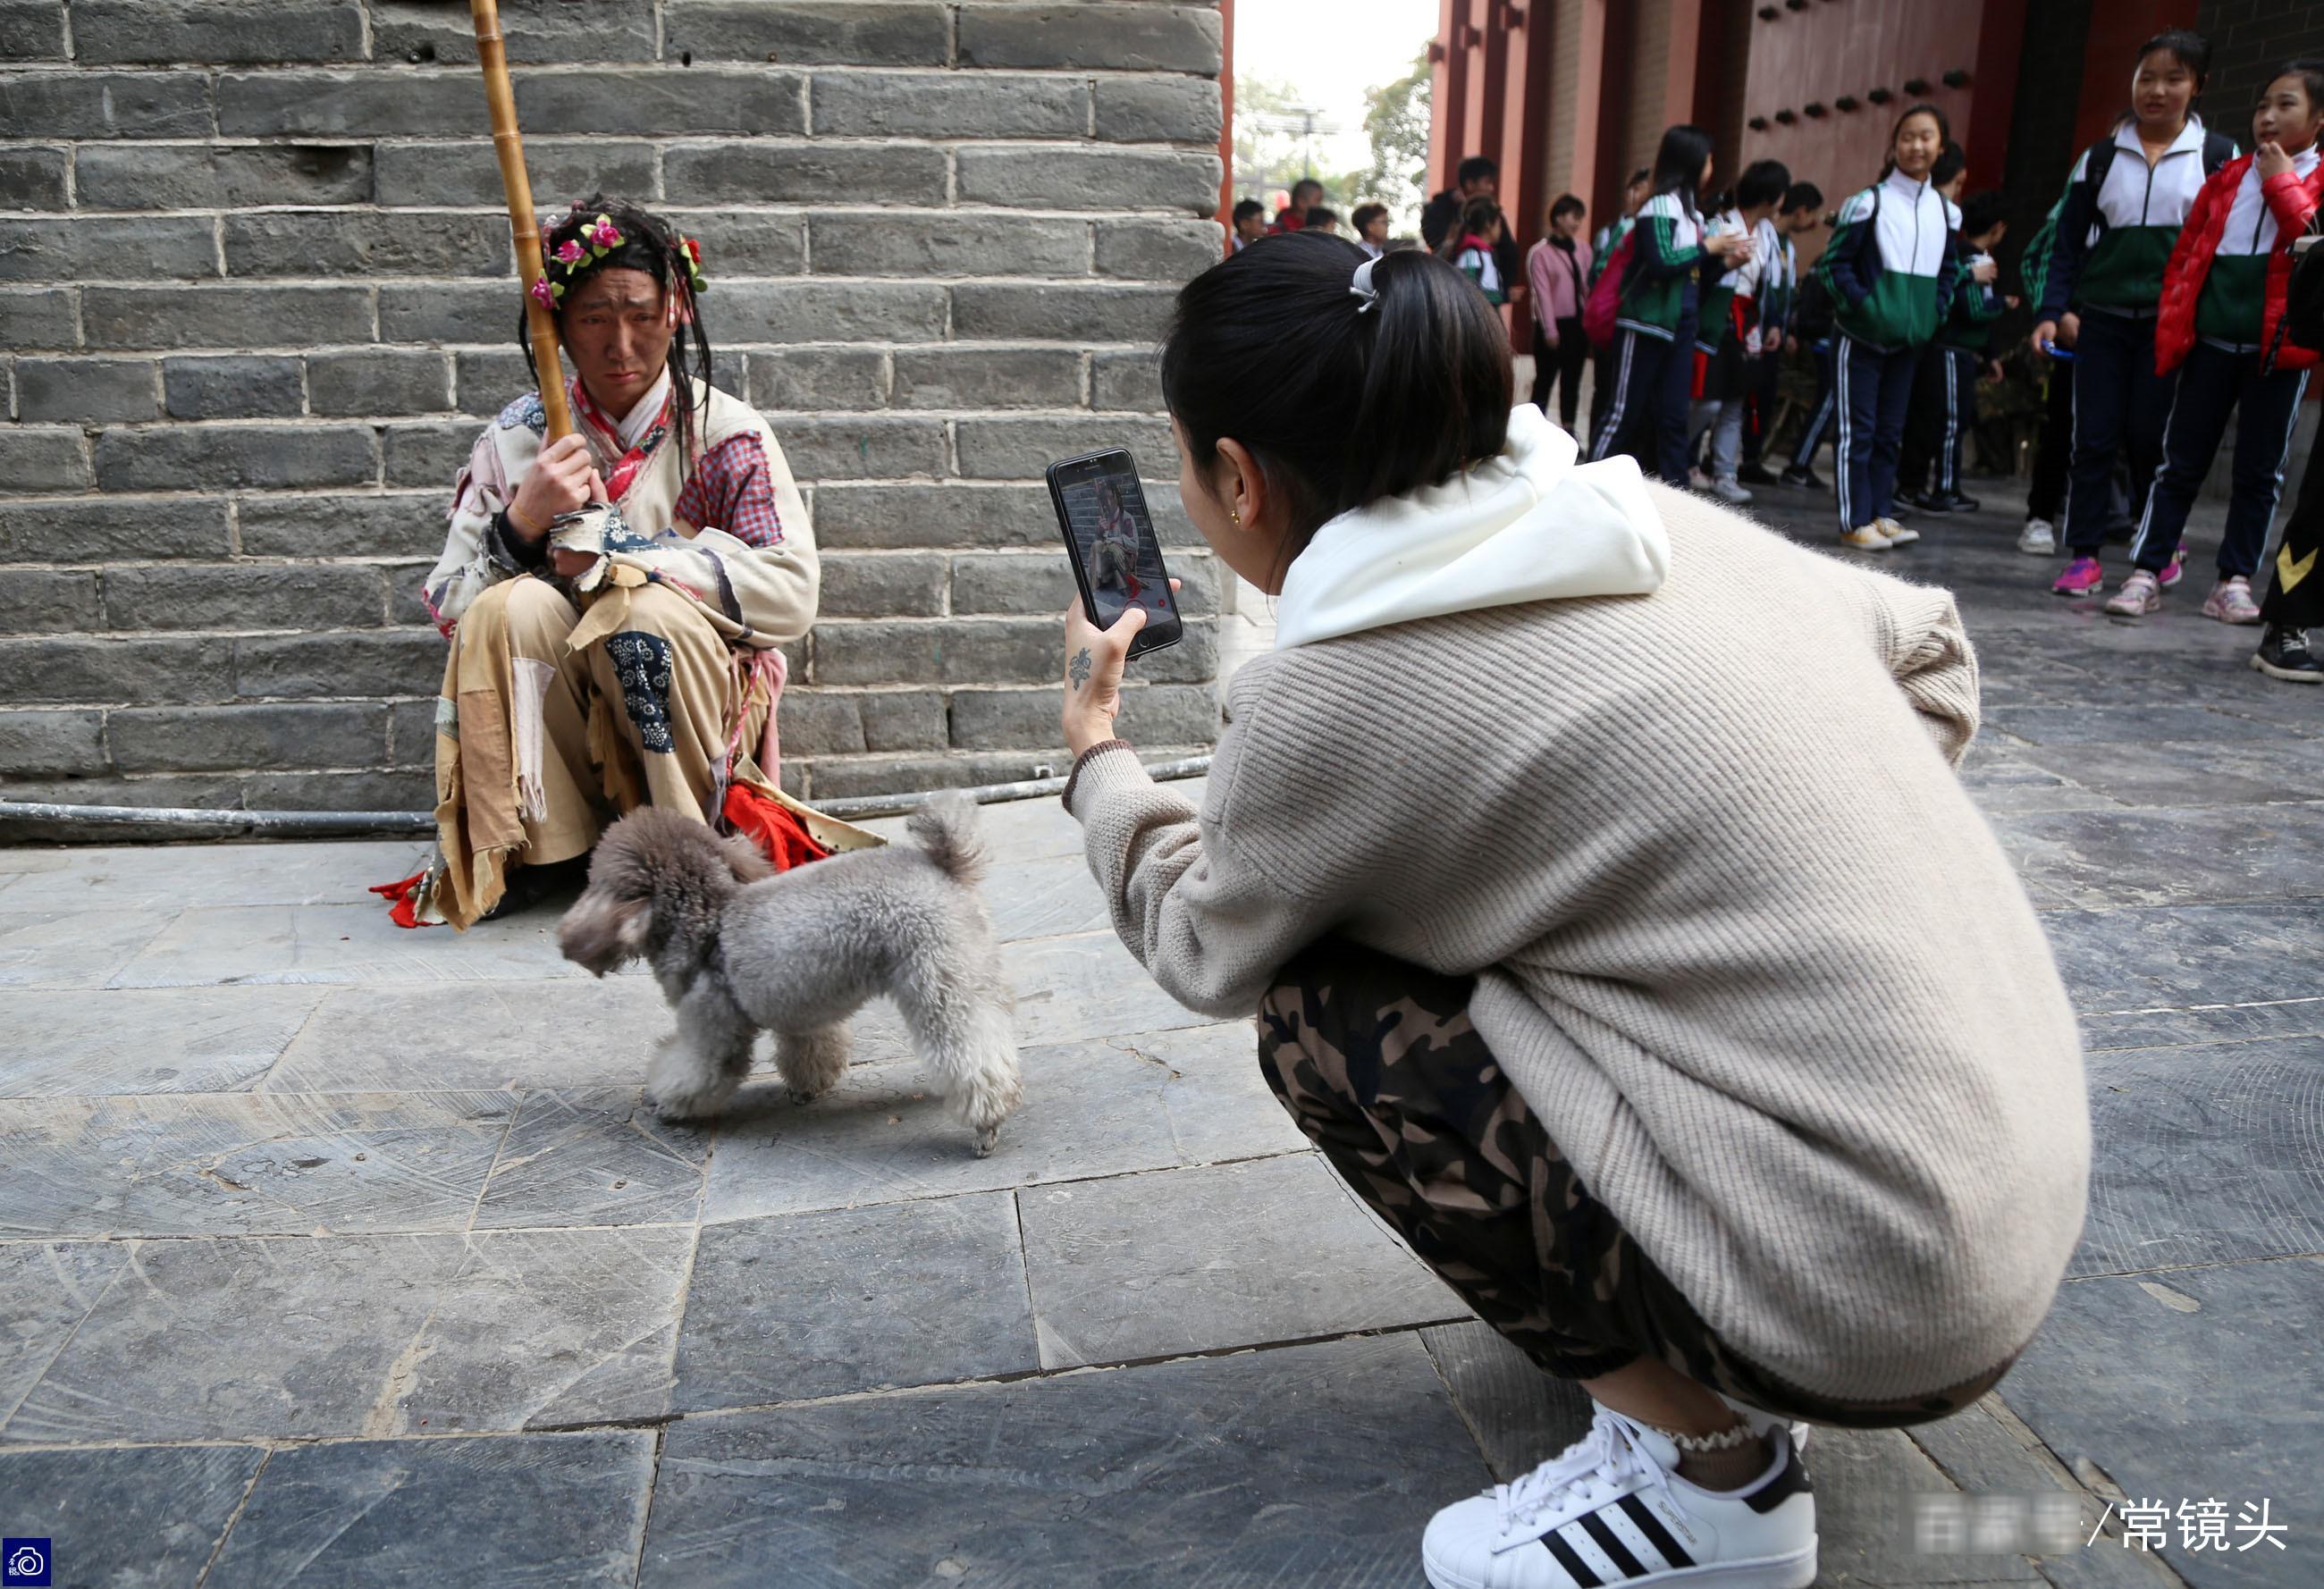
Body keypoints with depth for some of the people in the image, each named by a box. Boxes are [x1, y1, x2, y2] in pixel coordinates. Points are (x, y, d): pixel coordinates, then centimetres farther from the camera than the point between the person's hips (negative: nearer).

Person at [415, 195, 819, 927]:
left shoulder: (727, 433, -5)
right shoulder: (518, 438, 1)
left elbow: (791, 591, -16)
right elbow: (449, 605, -1)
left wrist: (614, 548, -17)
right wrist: (521, 525, -22)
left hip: (691, 706, -1)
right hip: (553, 723, 2)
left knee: (652, 610, -31)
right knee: (513, 606, -26)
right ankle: (530, 848, -13)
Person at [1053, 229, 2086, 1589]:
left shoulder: (1337, 695, -17)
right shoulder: (1640, 515, 3)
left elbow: (1206, 951, 3)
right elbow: (1932, 655, 16)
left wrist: (1098, 752, 19)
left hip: (1876, 1301, -8)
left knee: (1319, 1018, -4)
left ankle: (1712, 1472, 4)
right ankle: (1700, 1375, 21)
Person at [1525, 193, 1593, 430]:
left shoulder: (1582, 249, 7)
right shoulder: (1539, 252, -6)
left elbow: (1588, 286, 6)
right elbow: (1542, 293, -10)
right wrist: (1550, 330, -14)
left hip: (1578, 323, 5)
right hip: (1553, 325, -5)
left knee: (1572, 380, 10)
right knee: (1544, 379, 2)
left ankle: (1568, 430, 16)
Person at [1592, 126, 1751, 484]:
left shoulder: (1690, 211, 14)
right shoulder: (1660, 206, -10)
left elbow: (1690, 271, 15)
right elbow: (1661, 264, -22)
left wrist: (1724, 260, 3)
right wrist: (1708, 247, -11)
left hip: (1680, 325, 8)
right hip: (1646, 324, -8)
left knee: (1673, 415, 7)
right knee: (1624, 412, -5)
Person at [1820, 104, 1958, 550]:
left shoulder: (1944, 211, 11)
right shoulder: (1868, 201, -6)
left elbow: (1947, 271, 21)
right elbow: (1835, 262, -7)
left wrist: (1934, 313, 5)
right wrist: (1863, 305, -17)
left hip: (1908, 340, 6)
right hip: (1861, 336, -6)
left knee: (1890, 431, 11)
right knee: (1857, 430, -4)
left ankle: (1882, 514, 18)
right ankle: (1855, 522, 0)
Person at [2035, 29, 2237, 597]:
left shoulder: (2220, 158, 7)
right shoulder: (2100, 157, 10)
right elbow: (2069, 242, 9)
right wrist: (2053, 310, -2)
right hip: (2102, 317, 1)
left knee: (2149, 437, -2)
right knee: (2094, 438, -2)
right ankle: (2084, 556, 3)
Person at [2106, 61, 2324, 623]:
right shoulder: (2228, 177, 11)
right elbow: (2186, 252, 12)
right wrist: (2170, 323, 2)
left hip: (2277, 346, -2)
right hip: (2210, 339, 2)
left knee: (2259, 470, 5)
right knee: (2181, 462, 3)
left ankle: (2235, 581, 11)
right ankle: (2146, 572, 6)